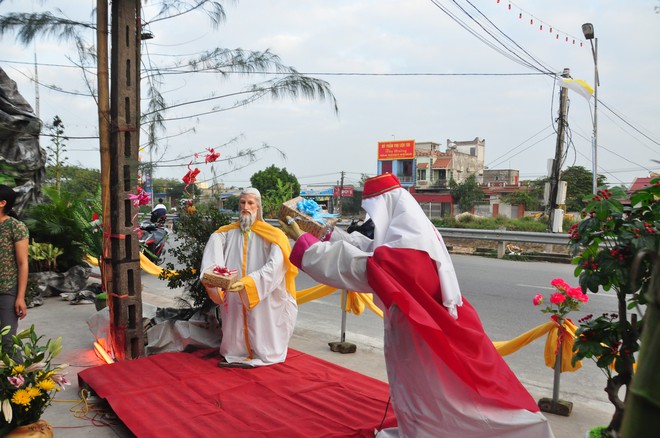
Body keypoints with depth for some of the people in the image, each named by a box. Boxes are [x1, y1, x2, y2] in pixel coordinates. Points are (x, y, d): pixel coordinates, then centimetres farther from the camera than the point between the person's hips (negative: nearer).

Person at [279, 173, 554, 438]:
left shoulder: (406, 248, -29)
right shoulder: (415, 232, 0)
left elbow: (354, 268, -29)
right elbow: (369, 249, 9)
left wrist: (302, 240, -23)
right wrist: (328, 233, 9)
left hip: (418, 335, -9)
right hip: (426, 328, 9)